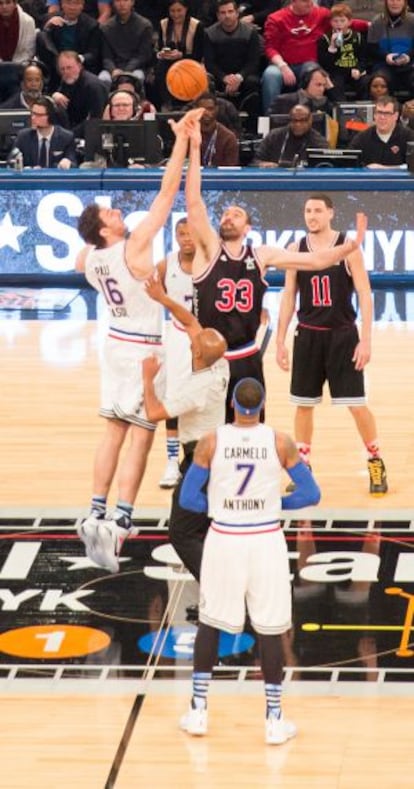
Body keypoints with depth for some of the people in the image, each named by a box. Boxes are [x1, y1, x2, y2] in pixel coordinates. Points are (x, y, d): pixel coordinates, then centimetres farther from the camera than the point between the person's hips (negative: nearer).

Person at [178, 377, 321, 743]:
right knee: (270, 630, 7)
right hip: (267, 542, -1)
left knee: (210, 623, 16)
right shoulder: (280, 442, -8)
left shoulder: (211, 442, -8)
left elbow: (188, 498, -3)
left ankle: (198, 711, 18)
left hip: (223, 541, 1)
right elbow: (311, 494, -2)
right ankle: (274, 720, 10)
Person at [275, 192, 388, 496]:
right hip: (308, 335, 3)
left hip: (342, 335, -3)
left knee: (356, 404, -4)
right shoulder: (297, 250, 3)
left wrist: (366, 340, -13)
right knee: (304, 404, 7)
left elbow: (365, 294, -7)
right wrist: (280, 340, 4)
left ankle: (376, 463, 11)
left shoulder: (348, 248, -7)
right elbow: (288, 296, 8)